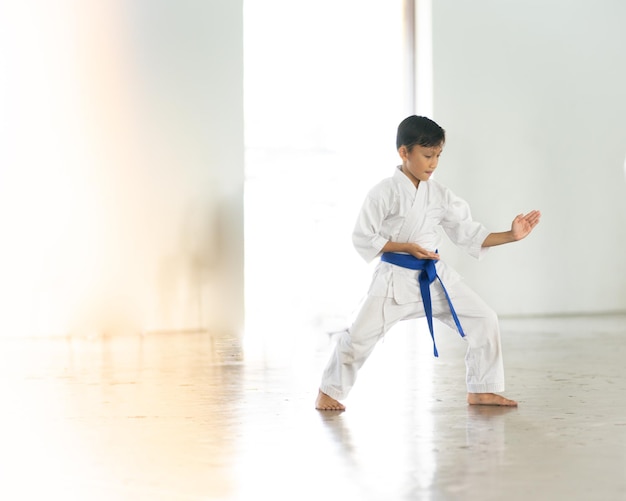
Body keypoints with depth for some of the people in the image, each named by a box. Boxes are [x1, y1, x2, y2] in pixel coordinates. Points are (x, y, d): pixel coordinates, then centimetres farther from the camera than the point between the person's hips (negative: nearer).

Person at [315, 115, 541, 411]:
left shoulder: (439, 194, 3)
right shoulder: (385, 192, -13)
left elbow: (469, 234, 6)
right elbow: (362, 238, -11)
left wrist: (512, 235, -5)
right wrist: (407, 247, -19)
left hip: (435, 276, 5)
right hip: (395, 278, -5)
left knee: (484, 320, 0)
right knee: (361, 334, -7)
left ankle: (481, 390, 14)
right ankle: (328, 392, 17)